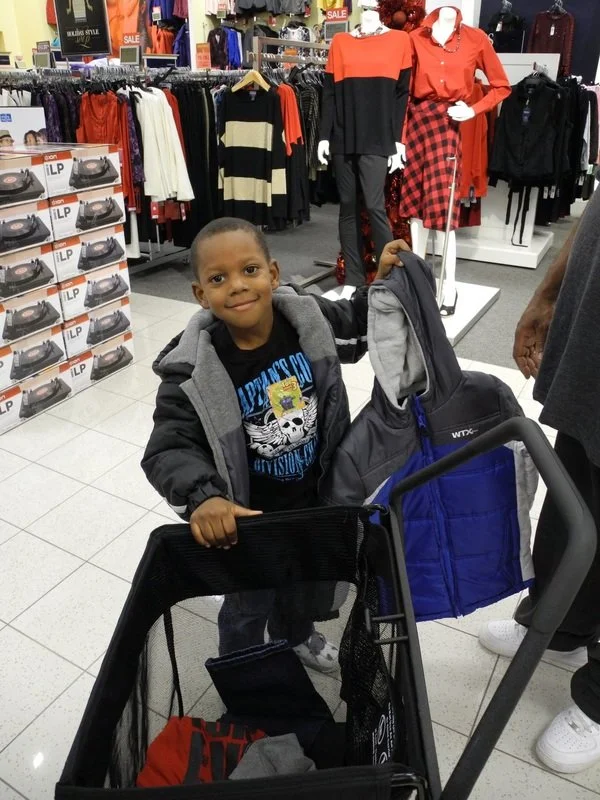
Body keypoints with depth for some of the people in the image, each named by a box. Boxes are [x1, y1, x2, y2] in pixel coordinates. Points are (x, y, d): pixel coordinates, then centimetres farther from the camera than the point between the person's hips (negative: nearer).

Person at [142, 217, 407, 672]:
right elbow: (169, 448, -27)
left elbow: (356, 329, 5)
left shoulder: (308, 317, -16)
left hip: (314, 497, 5)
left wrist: (382, 283, -7)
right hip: (250, 517, -4)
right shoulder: (195, 372, -28)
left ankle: (295, 635, 67)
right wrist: (202, 498, -44)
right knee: (248, 606, 21)